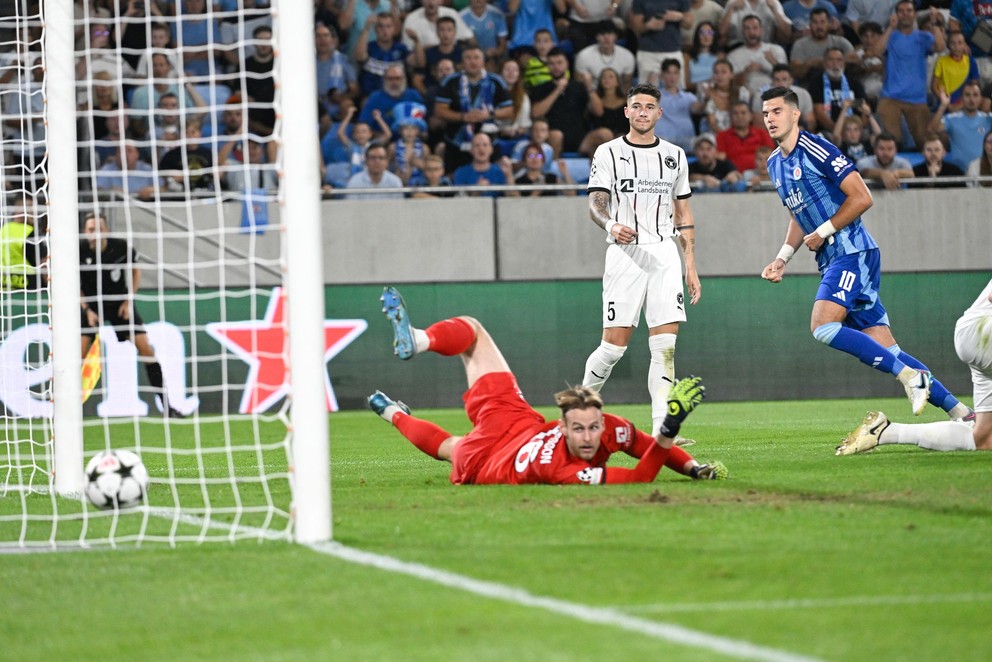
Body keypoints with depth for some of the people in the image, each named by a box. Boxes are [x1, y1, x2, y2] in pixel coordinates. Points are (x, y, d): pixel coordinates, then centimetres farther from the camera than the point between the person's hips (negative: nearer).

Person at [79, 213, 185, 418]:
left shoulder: (122, 247, -18)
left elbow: (135, 271, 2)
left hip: (120, 302, 1)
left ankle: (166, 405, -1)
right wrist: (87, 310, -14)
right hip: (91, 303, -1)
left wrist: (129, 301, -6)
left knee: (145, 346, -8)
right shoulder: (79, 251, -19)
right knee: (81, 351, -15)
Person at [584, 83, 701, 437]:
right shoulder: (608, 153, 4)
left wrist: (691, 265, 11)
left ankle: (662, 429, -8)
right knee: (614, 344, -7)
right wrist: (612, 225, -26)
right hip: (625, 252, -3)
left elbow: (683, 213, 18)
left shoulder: (674, 155, 14)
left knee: (665, 346, -7)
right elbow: (595, 205, -3)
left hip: (664, 253, 3)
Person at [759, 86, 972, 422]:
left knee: (823, 327, -24)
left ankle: (910, 376, -19)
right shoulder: (775, 163, 17)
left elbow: (861, 197, -14)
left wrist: (823, 232, -11)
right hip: (832, 261, 8)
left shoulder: (814, 149, -10)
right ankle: (961, 412, 4)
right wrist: (782, 258, 14)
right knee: (885, 352, 2)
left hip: (852, 252, -8)